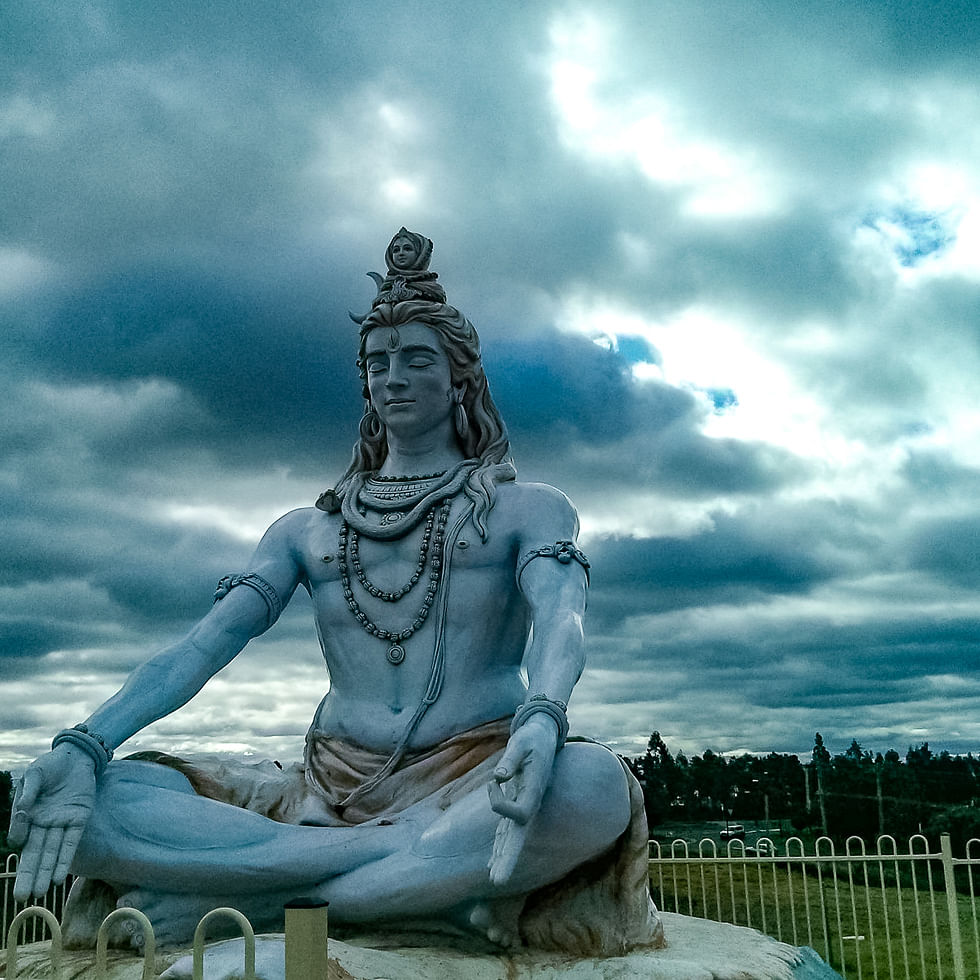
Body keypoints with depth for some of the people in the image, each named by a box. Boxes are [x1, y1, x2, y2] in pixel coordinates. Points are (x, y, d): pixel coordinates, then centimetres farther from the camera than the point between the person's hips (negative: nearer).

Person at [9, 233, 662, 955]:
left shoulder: (527, 509, 7)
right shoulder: (308, 530, 17)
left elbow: (560, 618, -13)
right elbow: (203, 645, 4)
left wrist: (543, 717, -38)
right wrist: (86, 745, -14)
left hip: (475, 784, -2)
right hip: (331, 791, 2)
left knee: (595, 786, -38)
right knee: (99, 800, -19)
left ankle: (250, 899, -27)